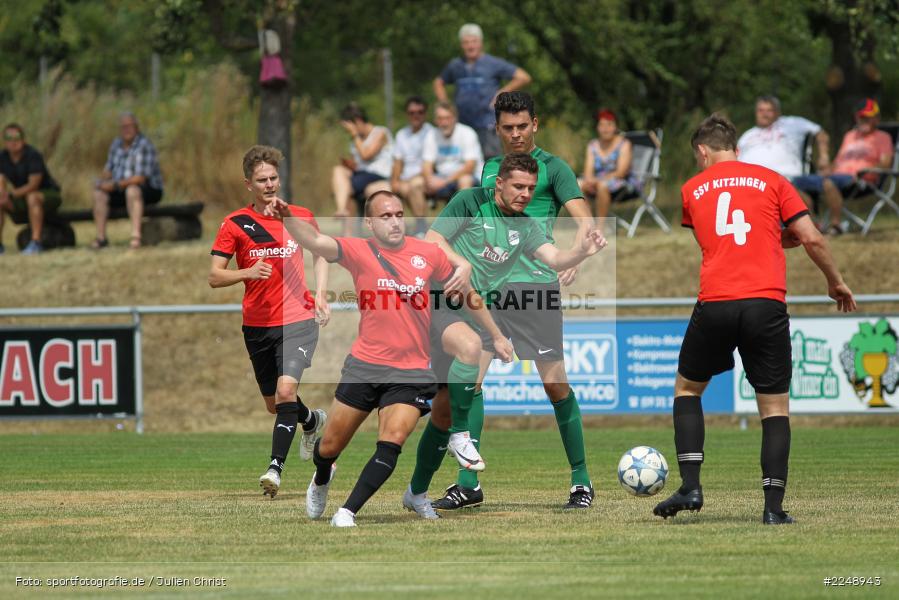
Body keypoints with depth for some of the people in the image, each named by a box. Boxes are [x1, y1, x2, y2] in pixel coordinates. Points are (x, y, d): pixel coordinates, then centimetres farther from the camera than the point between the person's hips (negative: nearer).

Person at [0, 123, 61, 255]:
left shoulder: (33, 155, -22)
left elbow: (33, 185, -28)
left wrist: (13, 194, -39)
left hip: (49, 195, -6)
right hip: (22, 198, 6)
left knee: (32, 197, -39)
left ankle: (36, 243, -40)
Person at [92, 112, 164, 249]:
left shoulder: (144, 146, -17)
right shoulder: (116, 144, 8)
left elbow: (140, 178, -24)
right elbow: (108, 169, 12)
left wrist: (116, 184, -26)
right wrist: (101, 180, -11)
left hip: (149, 191, -7)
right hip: (122, 190, 7)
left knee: (132, 190, -38)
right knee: (99, 194, -14)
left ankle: (136, 236, -45)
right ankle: (101, 237, -19)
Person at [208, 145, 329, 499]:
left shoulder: (300, 217, 2)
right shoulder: (235, 224, -3)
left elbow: (320, 253, 20)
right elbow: (214, 277, -5)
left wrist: (321, 294, 6)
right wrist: (246, 273, -23)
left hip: (298, 320, -2)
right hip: (257, 325, 2)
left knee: (285, 390, -22)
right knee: (273, 403, 14)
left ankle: (275, 468, -22)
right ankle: (312, 421, 48)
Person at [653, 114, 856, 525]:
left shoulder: (691, 190, 14)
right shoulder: (771, 180, 10)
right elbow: (812, 239, 4)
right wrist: (835, 282, 19)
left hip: (714, 305, 1)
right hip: (767, 304, -1)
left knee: (687, 388, 21)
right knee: (775, 406, 7)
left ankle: (690, 486, 7)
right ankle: (773, 506, -2)